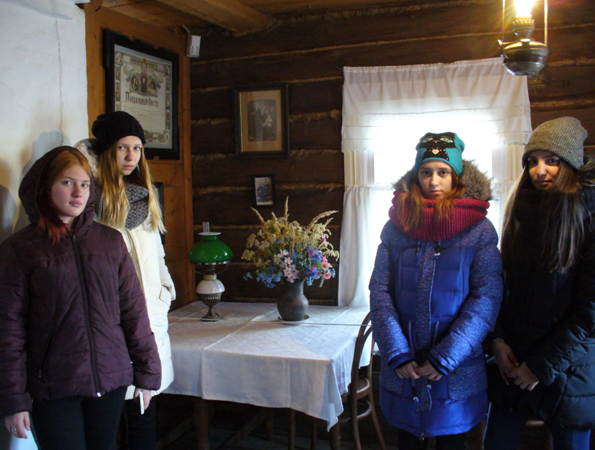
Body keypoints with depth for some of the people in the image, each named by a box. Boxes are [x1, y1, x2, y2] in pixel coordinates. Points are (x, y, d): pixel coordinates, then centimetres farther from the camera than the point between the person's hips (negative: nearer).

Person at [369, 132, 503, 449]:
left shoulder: (480, 230, -5)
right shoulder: (396, 226, 0)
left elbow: (487, 298, -11)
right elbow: (379, 290, -4)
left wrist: (445, 358, -16)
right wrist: (397, 355, -12)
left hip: (457, 376, -1)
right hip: (402, 372, 2)